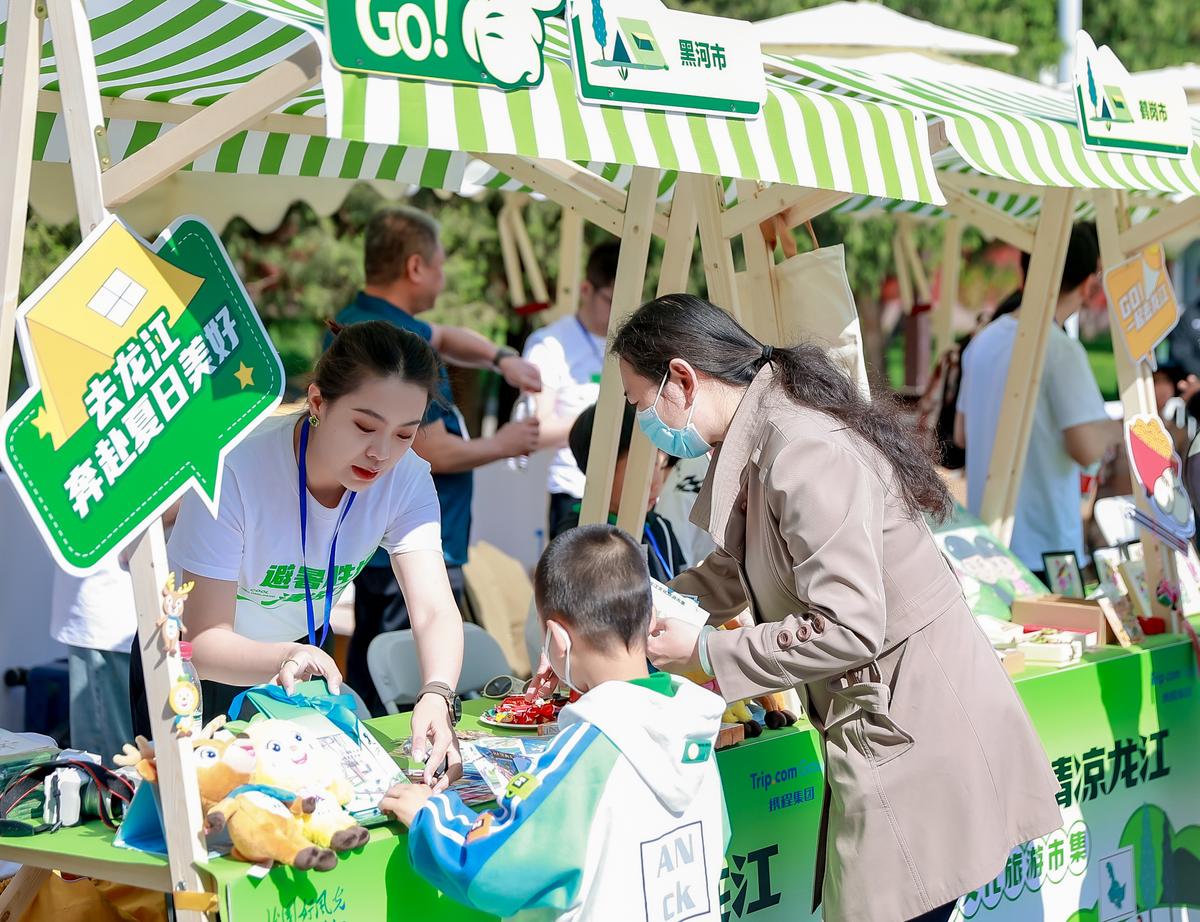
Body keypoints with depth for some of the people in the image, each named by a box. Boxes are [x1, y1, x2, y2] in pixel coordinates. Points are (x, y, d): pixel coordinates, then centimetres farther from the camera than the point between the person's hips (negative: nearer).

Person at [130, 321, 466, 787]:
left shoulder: (406, 478, -21)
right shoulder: (234, 470, -34)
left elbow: (435, 612, -31)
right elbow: (206, 642, -34)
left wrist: (436, 696, -52)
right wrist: (284, 659, -55)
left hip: (301, 649, 4)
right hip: (195, 666, -3)